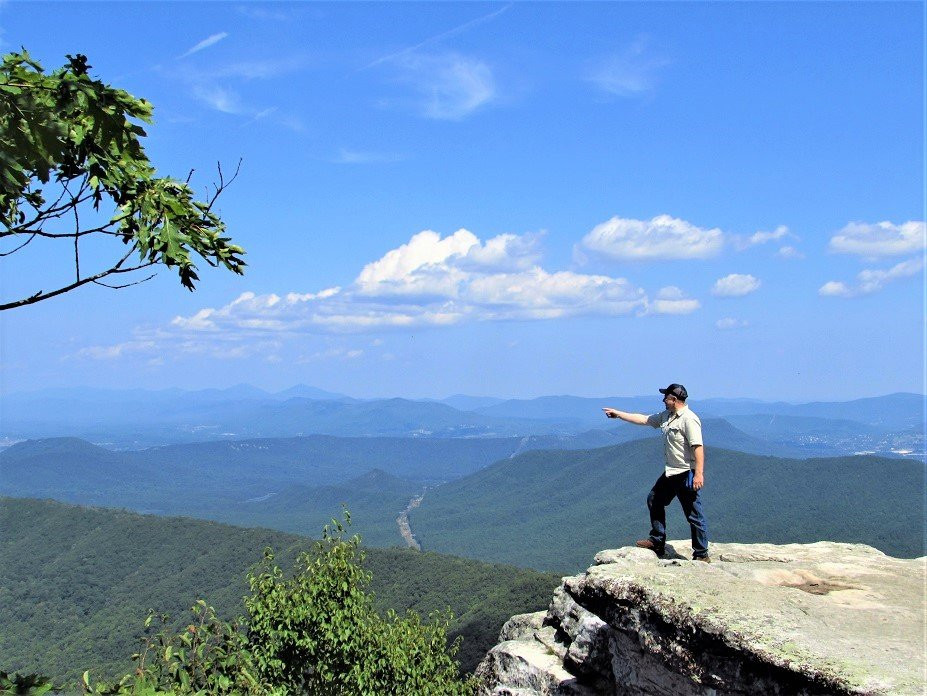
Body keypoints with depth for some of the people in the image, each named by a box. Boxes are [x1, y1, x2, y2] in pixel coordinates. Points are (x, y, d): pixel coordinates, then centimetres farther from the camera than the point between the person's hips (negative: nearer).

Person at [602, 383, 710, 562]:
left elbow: (698, 447, -24)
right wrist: (618, 414, 22)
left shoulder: (689, 419, -19)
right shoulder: (666, 416, 10)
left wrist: (699, 474, -29)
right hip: (671, 473, 10)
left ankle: (702, 555, 4)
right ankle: (657, 541, 32)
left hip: (687, 474, -10)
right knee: (654, 500, 20)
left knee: (694, 515, -4)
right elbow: (643, 419, 21)